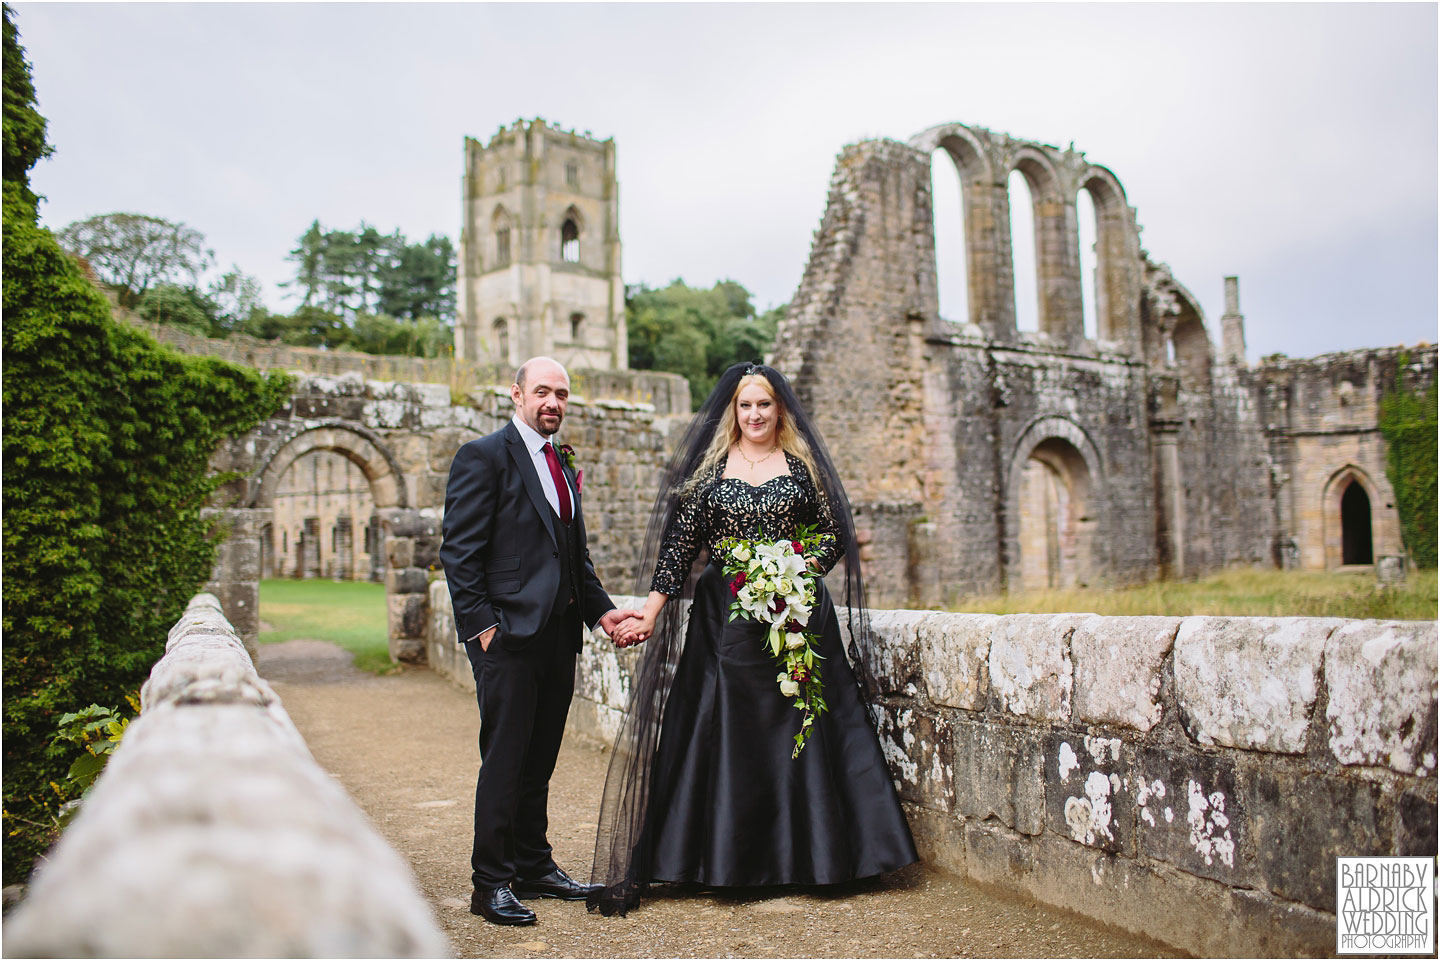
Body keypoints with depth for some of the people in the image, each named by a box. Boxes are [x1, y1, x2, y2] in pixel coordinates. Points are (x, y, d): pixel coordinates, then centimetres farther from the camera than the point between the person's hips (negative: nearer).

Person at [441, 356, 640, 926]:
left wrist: (602, 610, 8)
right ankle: (491, 883, 11)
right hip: (507, 634, -7)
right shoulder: (484, 456, -6)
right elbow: (459, 552, -11)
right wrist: (481, 626, -16)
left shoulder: (563, 466, 18)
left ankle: (534, 868, 27)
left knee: (539, 760, 15)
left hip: (558, 633, 7)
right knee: (505, 760, -1)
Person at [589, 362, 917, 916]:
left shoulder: (803, 465, 7)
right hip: (725, 619, 0)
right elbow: (679, 544, 2)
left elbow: (836, 535, 6)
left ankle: (804, 856, 16)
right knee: (723, 732, 1)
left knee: (800, 728, 3)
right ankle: (727, 859, 13)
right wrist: (650, 613, -4)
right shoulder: (709, 467, 6)